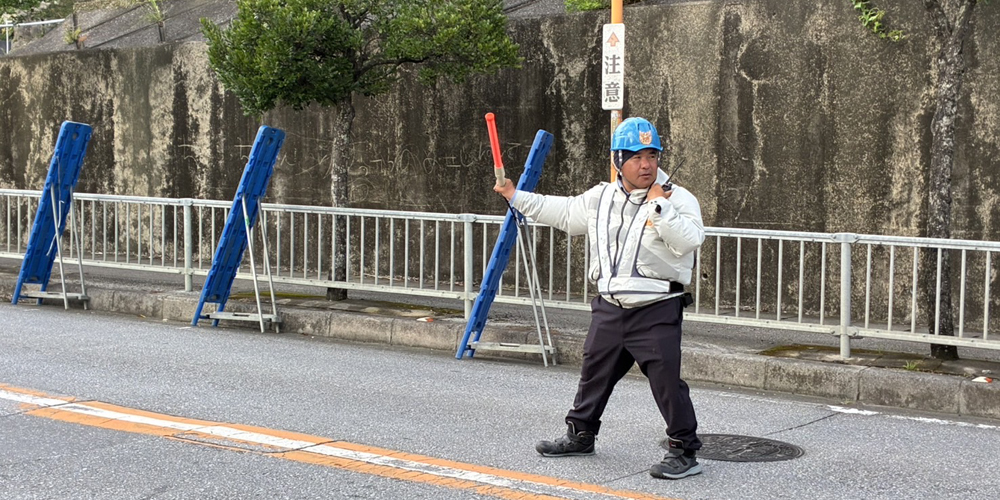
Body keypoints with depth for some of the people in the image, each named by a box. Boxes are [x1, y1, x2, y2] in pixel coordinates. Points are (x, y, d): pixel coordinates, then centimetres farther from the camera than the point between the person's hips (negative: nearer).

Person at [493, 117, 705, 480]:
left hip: (656, 311, -6)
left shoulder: (678, 199, -10)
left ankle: (683, 451, 2)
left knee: (666, 380, -11)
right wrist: (516, 197, 22)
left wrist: (659, 206, -26)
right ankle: (580, 434, 38)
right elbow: (563, 213, 21)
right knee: (594, 373, 20)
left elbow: (689, 241, -25)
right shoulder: (601, 198, 8)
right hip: (609, 308, 6)